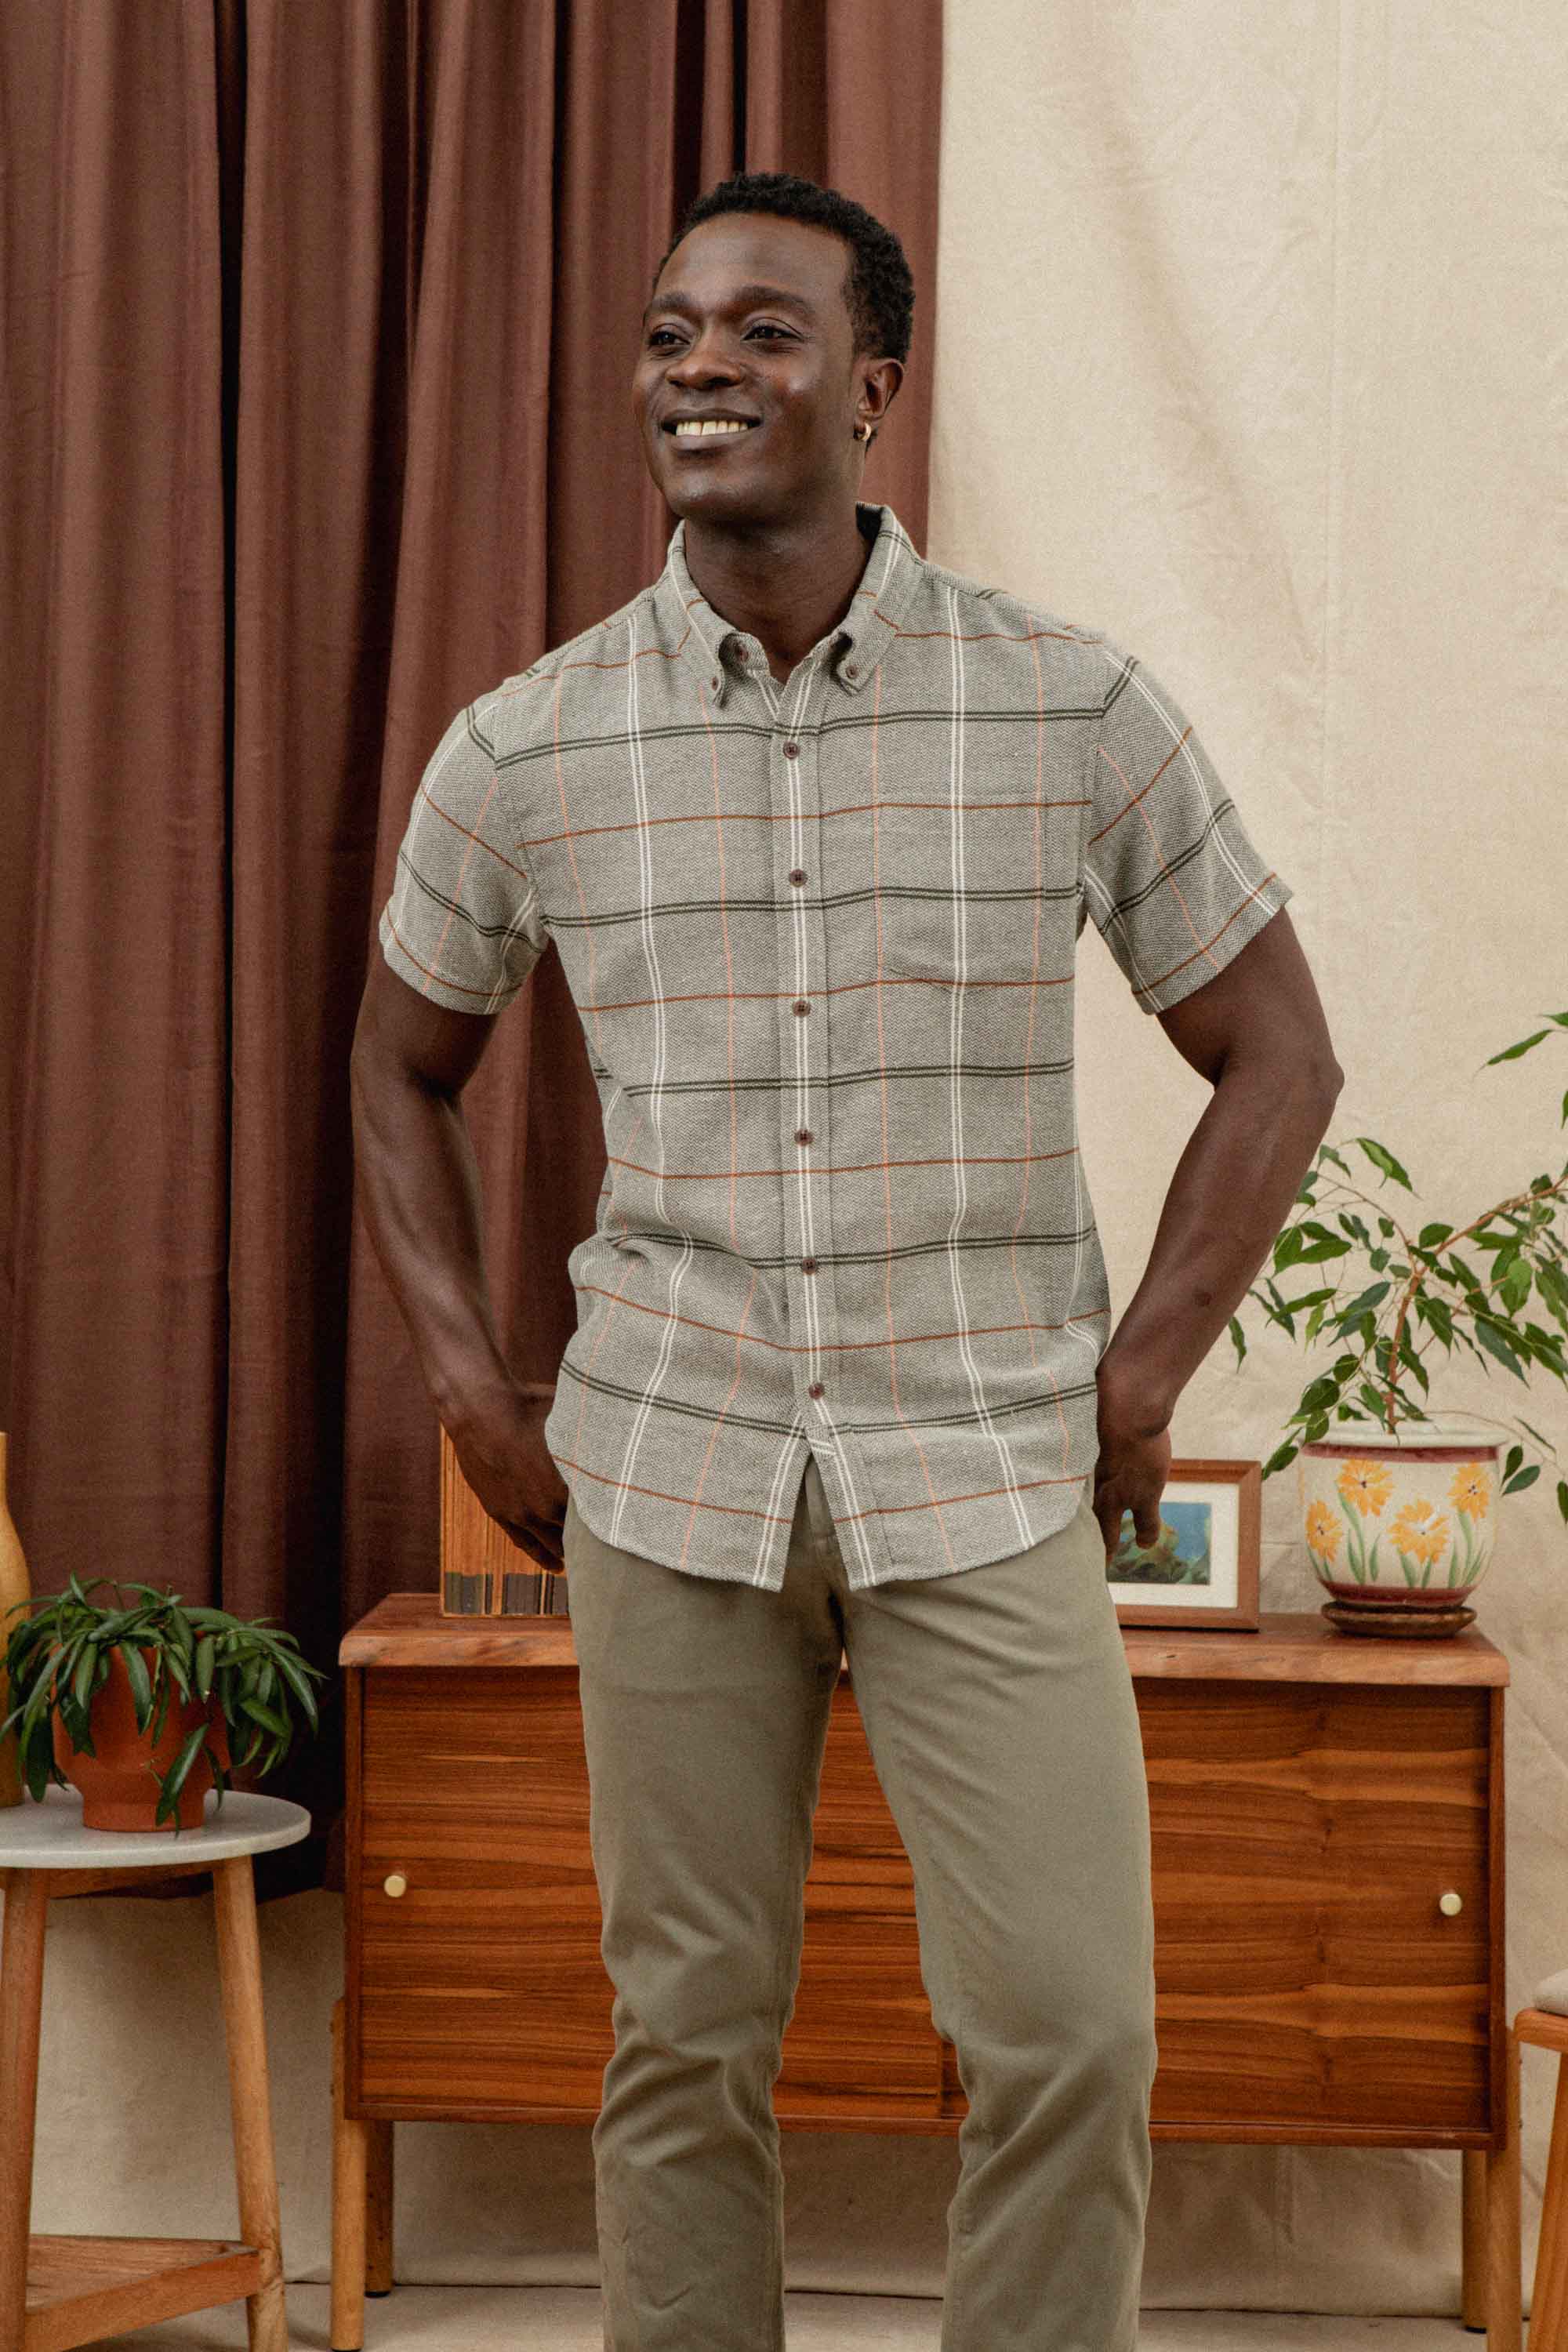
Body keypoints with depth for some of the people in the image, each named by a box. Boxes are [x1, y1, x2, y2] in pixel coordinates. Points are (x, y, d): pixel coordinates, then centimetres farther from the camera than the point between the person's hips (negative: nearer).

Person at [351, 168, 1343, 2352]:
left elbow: (1277, 1052, 7)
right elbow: (404, 1068, 18)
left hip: (983, 1475, -1)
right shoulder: (525, 747, 2)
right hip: (666, 1471, 1)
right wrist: (473, 1394, 8)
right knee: (688, 2034, 8)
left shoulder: (1076, 706, -2)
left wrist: (1144, 1370, -1)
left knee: (1071, 2034, -5)